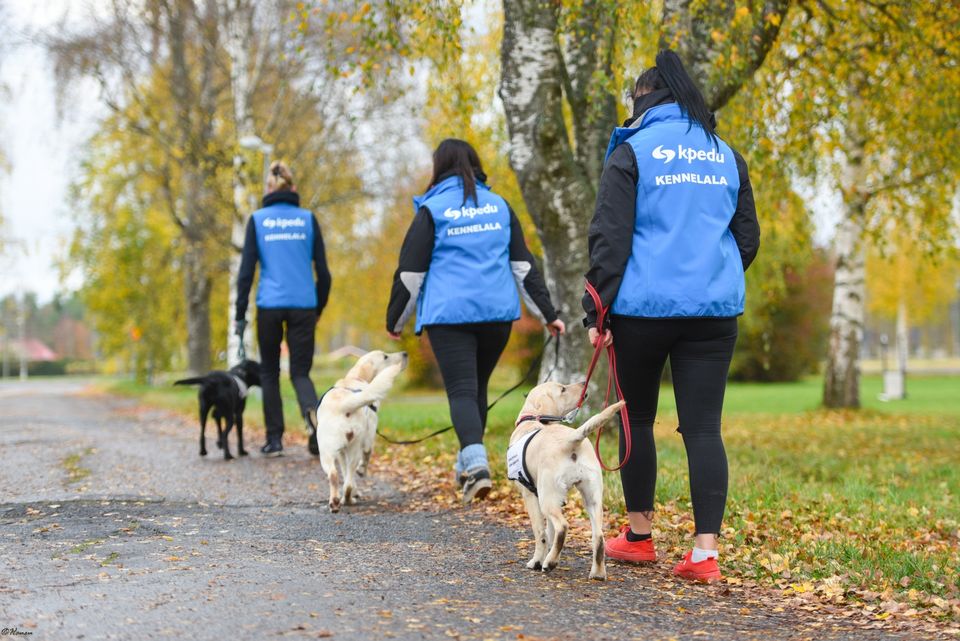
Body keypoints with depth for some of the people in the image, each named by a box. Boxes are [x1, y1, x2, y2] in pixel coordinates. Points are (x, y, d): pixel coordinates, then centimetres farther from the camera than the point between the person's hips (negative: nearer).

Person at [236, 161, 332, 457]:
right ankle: (312, 411, -25)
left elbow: (246, 269, -2)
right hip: (303, 305, 1)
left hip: (269, 305, -1)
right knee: (300, 371, 7)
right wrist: (319, 308, 17)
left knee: (269, 372, 14)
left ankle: (274, 438, 12)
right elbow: (322, 270, 5)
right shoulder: (308, 219, 5)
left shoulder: (258, 219, 1)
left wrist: (240, 314, 2)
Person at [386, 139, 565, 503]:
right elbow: (523, 265, 12)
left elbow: (410, 272, -2)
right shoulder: (500, 207, 11)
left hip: (449, 314, -4)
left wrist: (395, 320, 8)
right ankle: (467, 464, 28)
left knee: (461, 390, -6)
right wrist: (546, 313, 14)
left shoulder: (433, 210, -2)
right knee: (478, 386, 18)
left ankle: (476, 463, -26)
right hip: (498, 312, 4)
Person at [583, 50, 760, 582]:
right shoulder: (727, 157, 12)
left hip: (643, 305, -3)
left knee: (636, 418, 13)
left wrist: (595, 309, -5)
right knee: (703, 428, 1)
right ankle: (705, 551, -6)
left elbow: (610, 237, -8)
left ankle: (639, 535, 22)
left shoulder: (633, 152, -3)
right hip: (714, 310, 3)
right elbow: (747, 237, 16)